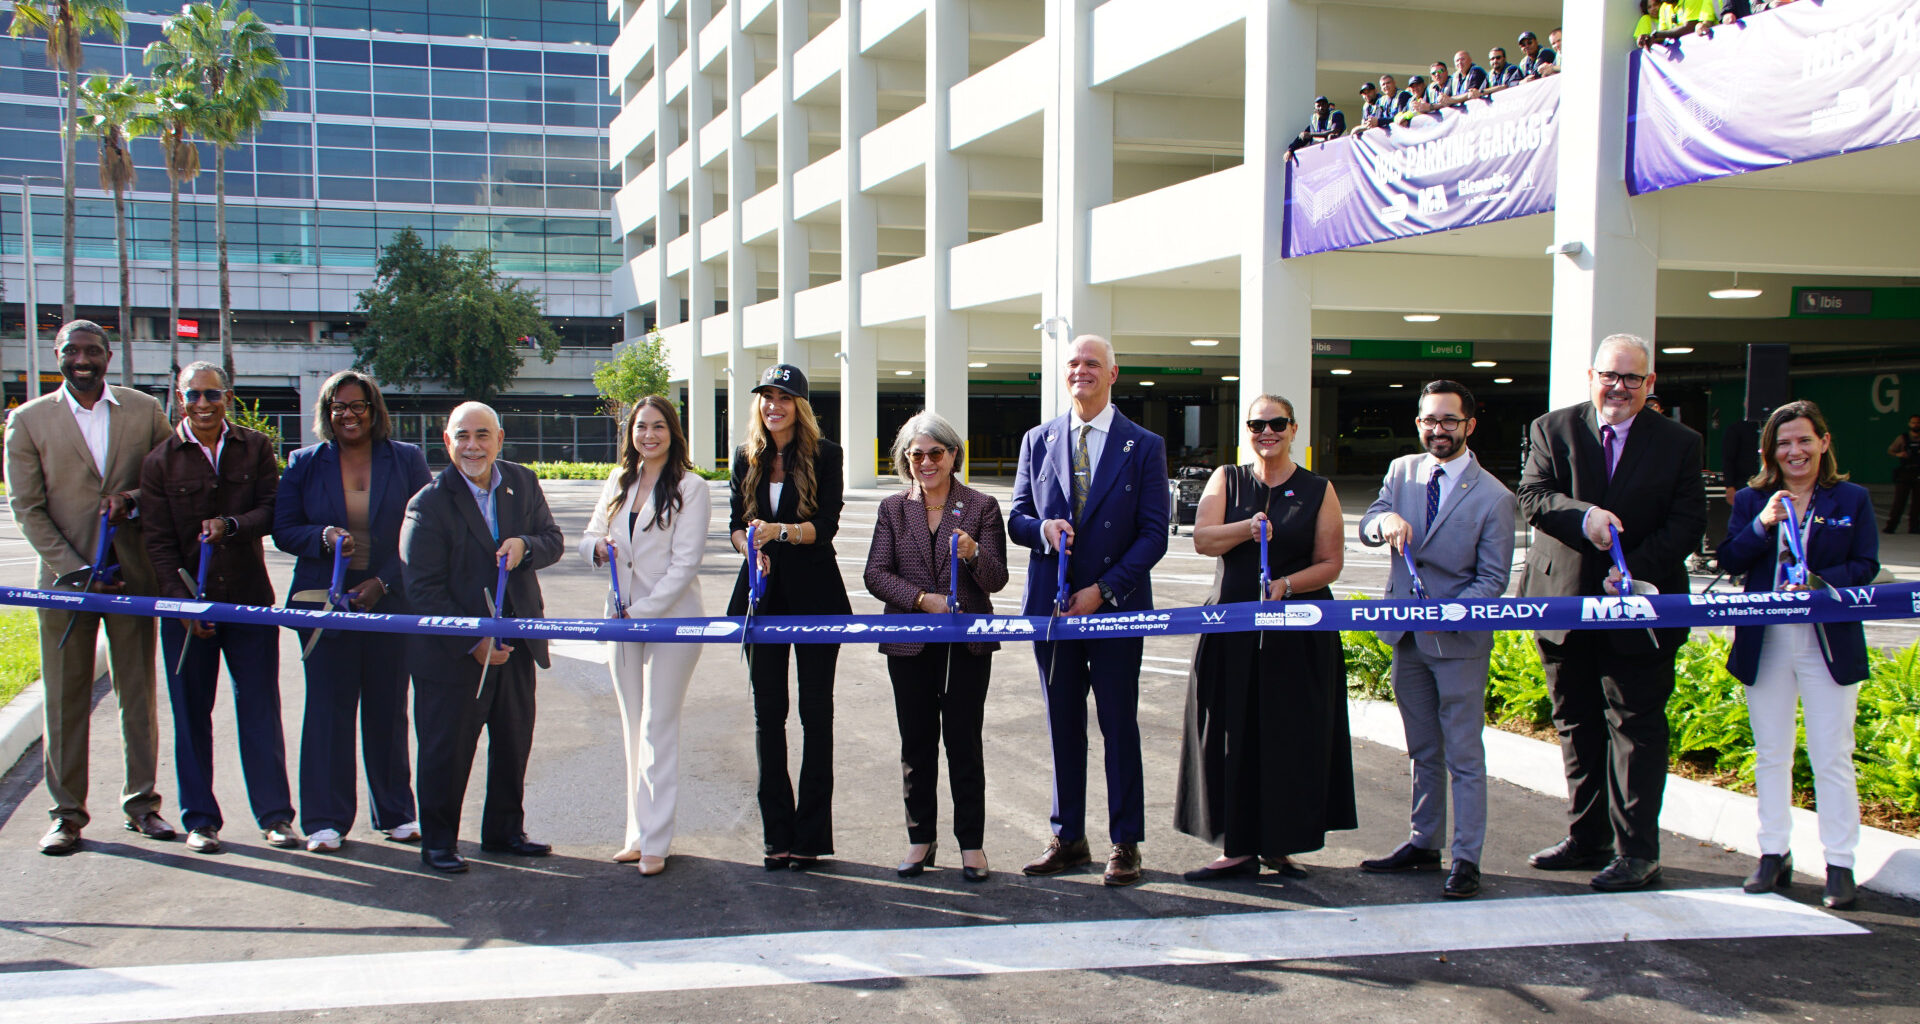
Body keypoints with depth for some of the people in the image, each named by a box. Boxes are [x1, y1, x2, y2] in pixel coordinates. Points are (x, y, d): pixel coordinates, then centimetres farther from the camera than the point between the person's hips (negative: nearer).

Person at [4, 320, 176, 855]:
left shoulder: (145, 411, 6)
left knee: (138, 692, 8)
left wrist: (133, 499, -11)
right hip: (65, 576, -1)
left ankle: (141, 802, 19)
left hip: (134, 572, 1)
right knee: (65, 700, 3)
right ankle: (68, 814, 12)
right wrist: (75, 570, -10)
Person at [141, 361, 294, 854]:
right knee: (192, 714, 6)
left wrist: (231, 526, -20)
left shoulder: (256, 449, 6)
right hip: (187, 604, 0)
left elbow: (272, 511, 0)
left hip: (249, 598, 0)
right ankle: (200, 819, 16)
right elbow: (159, 542, -2)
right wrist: (184, 604, -11)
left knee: (260, 708, 3)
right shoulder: (160, 462, 2)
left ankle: (274, 814, 12)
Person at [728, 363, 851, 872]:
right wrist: (752, 547, -11)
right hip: (763, 593, 4)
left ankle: (811, 835, 8)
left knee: (815, 712, 1)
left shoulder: (825, 455, -3)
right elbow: (736, 521, 10)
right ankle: (777, 834, 12)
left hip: (814, 593, -4)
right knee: (768, 712, 5)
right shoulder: (748, 457, 9)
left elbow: (826, 524, -11)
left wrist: (782, 531, -29)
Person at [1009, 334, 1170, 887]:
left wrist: (1103, 590, -14)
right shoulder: (1038, 441, 9)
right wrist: (1044, 529, -14)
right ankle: (1068, 837, 21)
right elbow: (1017, 518, 10)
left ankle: (1125, 843, 12)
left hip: (1116, 608, -3)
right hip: (1052, 605, 3)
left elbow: (1153, 533, -5)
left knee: (1119, 726, 3)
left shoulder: (1144, 446, -1)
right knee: (1064, 726, 11)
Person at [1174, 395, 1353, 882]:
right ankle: (1239, 847, 9)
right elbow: (1202, 538, -5)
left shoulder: (1318, 491, 6)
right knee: (1234, 736, 1)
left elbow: (1331, 562, 2)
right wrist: (1247, 529, -23)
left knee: (1291, 737, 1)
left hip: (1298, 633, -1)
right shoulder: (1226, 480, 9)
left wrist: (1286, 585, -15)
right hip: (1233, 629, 1)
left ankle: (1280, 843, 14)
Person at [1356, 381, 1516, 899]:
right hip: (1408, 637, 5)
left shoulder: (1493, 497, -10)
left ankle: (1466, 858, 7)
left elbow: (1493, 579, -10)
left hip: (1460, 640, -5)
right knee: (1423, 751, 17)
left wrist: (1450, 610, -25)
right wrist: (1385, 519, -28)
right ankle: (1423, 843, 28)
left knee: (1464, 755, 0)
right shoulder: (1401, 471, 5)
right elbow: (1366, 526, -4)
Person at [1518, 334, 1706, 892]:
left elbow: (1687, 524, -5)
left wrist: (1636, 570, -19)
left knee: (1635, 726, -2)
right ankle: (1587, 838, 25)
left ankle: (1637, 851, 5)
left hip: (1640, 609, -2)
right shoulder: (1552, 429, 3)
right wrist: (1584, 516, -26)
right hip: (1565, 606, 3)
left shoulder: (1678, 443, 0)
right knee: (1576, 724, 13)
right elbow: (1533, 496, -8)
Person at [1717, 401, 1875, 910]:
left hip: (1830, 643, -2)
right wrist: (1761, 525, -18)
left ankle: (1840, 864, 8)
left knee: (1832, 757, 1)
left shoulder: (1853, 500, 2)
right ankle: (1774, 854, 21)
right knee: (1770, 754, 11)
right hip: (1765, 644, 2)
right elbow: (1728, 561, -3)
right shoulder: (1751, 500, 5)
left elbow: (1865, 567, -3)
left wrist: (1819, 583, -20)